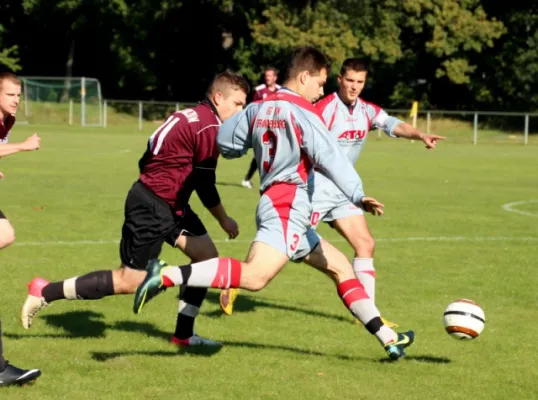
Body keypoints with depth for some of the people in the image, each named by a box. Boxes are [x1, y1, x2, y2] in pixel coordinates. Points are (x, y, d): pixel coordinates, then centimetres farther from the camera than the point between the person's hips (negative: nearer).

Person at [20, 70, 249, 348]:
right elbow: (205, 185, -16)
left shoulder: (192, 117, 12)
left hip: (169, 204, 10)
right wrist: (224, 221, -2)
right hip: (152, 207, -10)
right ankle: (45, 293, 2)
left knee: (208, 256, 7)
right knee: (130, 282, -4)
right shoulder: (208, 127, -18)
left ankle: (184, 334, 13)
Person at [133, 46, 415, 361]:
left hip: (275, 203, 10)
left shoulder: (259, 107, 15)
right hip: (288, 206, -10)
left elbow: (225, 141, 18)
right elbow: (330, 157, -17)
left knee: (340, 267, 15)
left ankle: (387, 337, 17)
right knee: (254, 277, -26)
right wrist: (358, 196, -19)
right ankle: (168, 276, -32)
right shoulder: (302, 111, -8)